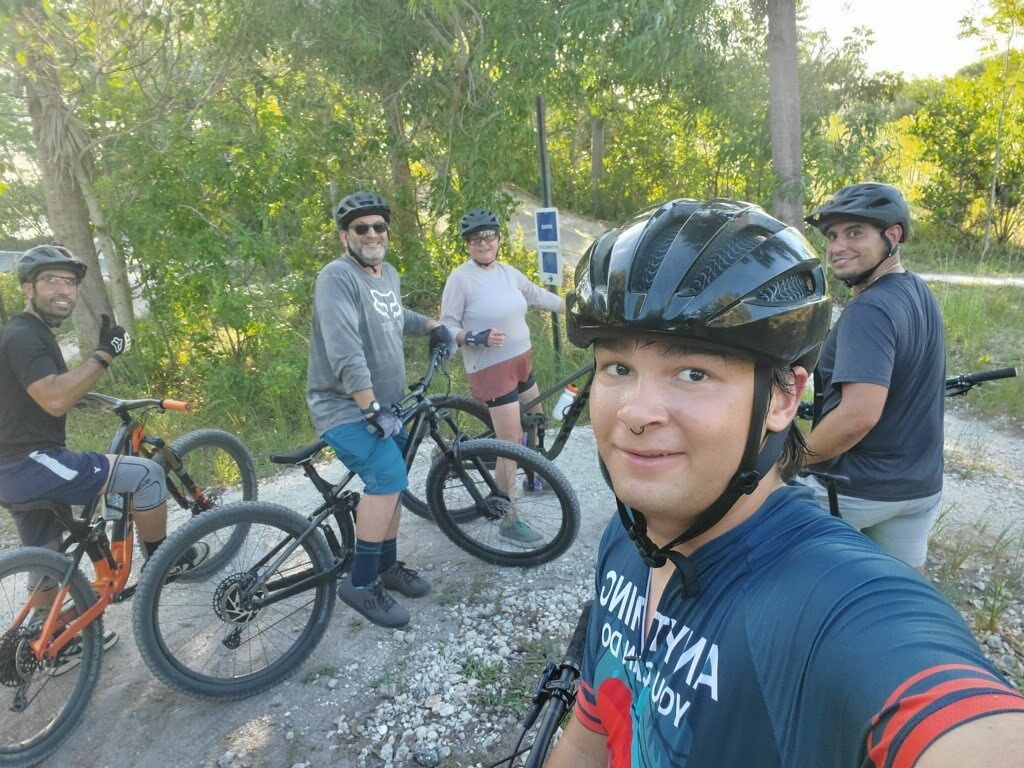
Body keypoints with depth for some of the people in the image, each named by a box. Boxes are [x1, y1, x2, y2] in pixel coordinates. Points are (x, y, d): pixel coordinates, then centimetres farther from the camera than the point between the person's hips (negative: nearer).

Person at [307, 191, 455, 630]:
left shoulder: (388, 274, 10)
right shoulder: (337, 277, -17)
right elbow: (346, 353, -27)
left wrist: (433, 327, 20)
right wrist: (373, 409, -29)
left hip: (383, 404, 9)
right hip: (345, 408, -9)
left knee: (389, 485, 15)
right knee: (387, 477, -24)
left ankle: (388, 566, 33)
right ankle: (360, 583, -10)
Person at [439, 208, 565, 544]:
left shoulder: (508, 272, 6)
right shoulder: (460, 278, -14)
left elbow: (540, 296, 18)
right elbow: (447, 327, -13)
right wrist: (478, 337, -29)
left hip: (522, 361, 8)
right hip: (491, 370, -8)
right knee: (511, 443, -8)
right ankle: (509, 521, 4)